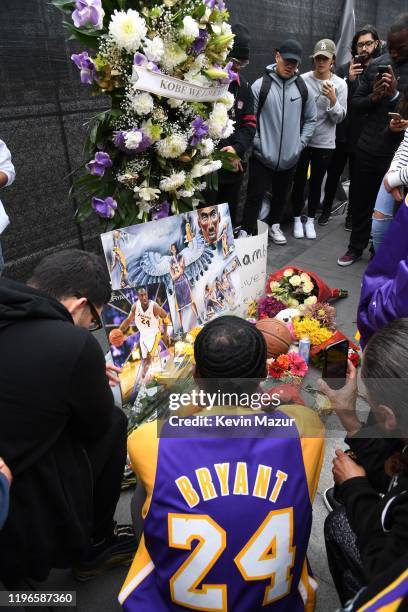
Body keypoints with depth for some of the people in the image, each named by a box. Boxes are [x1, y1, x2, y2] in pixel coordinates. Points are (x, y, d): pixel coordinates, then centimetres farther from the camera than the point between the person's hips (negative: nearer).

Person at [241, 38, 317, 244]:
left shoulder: (303, 88, 3)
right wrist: (257, 144, -11)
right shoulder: (260, 85, -7)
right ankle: (247, 233, 8)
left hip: (289, 157, 4)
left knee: (281, 195, 17)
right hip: (262, 156, -4)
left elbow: (310, 119, 11)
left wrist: (301, 143, 2)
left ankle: (274, 225, 36)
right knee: (256, 196, -3)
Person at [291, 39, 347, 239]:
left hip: (324, 143, 1)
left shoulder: (340, 84, -2)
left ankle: (310, 220, 25)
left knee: (316, 183, 11)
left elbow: (340, 117, -5)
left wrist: (333, 99, -20)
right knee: (299, 180, 7)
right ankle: (297, 219, 23)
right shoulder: (303, 79, -5)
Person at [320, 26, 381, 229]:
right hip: (341, 133, 0)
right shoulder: (344, 69, -1)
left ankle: (351, 214, 24)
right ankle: (326, 209, 27)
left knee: (356, 178, 10)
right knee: (333, 174, 9)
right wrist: (349, 81, -18)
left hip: (363, 135, 0)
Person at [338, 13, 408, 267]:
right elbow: (356, 103, 7)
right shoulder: (377, 65, 3)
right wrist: (373, 97, -12)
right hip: (367, 149, 4)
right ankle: (356, 247, 32)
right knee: (361, 201, 14)